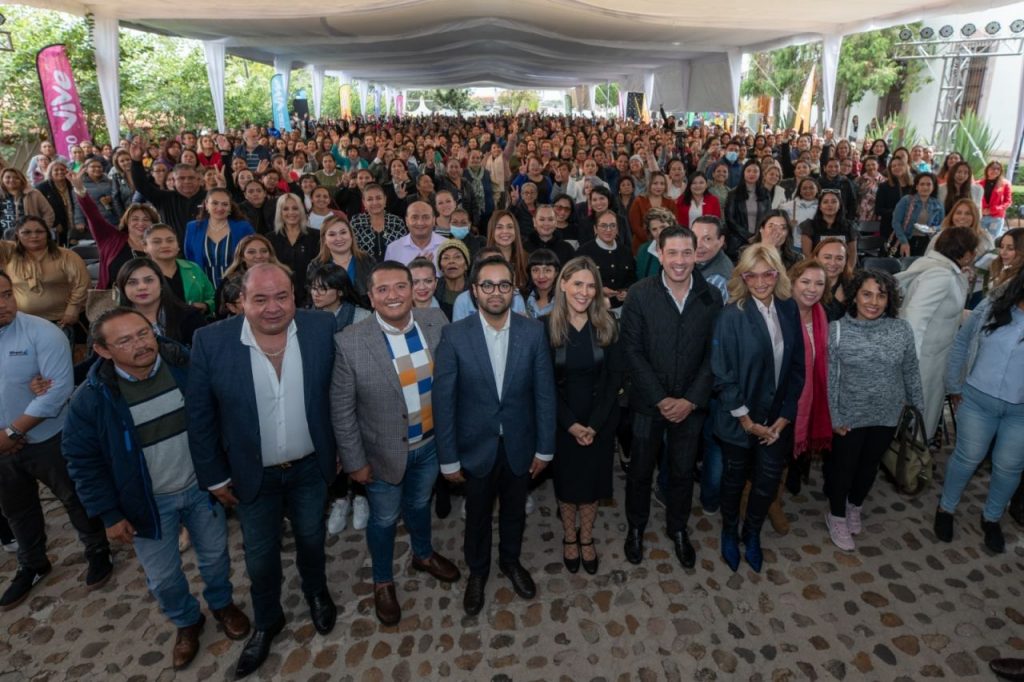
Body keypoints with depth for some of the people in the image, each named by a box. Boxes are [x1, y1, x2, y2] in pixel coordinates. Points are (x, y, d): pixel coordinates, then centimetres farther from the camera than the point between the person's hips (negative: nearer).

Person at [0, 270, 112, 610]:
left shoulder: (42, 333, -18)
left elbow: (58, 389, -23)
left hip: (49, 440, -4)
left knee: (76, 500, 12)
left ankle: (98, 552, 35)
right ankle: (31, 565, 45)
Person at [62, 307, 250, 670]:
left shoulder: (187, 367, -16)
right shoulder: (91, 398, -18)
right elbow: (83, 461, -8)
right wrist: (109, 514, -6)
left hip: (202, 486, 1)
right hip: (150, 502, 0)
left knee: (215, 556, 19)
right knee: (163, 577, 16)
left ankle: (222, 603, 49)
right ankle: (187, 622, 45)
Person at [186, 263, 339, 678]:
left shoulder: (321, 328, -15)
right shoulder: (211, 342, -18)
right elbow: (199, 415, -9)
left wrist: (340, 447, 2)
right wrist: (214, 476, -4)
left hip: (310, 466, 1)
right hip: (253, 474, 0)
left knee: (311, 539, 23)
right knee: (260, 555, 18)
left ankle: (316, 591, 54)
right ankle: (266, 621, 46)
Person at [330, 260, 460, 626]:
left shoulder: (436, 321, -12)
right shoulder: (350, 342, -22)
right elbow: (341, 409, -14)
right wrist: (355, 461, -9)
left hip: (430, 444, 3)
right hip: (385, 452, -3)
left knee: (419, 504, 28)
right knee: (384, 519, 19)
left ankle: (423, 555, 57)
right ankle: (383, 582, 46)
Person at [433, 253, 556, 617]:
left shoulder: (533, 331, -10)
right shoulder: (454, 335, -15)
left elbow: (544, 392, -5)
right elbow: (443, 400, -11)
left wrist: (544, 448, -3)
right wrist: (448, 458, -9)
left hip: (519, 444, 2)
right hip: (476, 446, -1)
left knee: (514, 511, 23)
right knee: (478, 515, 19)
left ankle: (510, 560, 51)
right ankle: (477, 570, 46)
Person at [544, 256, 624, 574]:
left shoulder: (607, 324, -8)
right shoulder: (546, 326, -12)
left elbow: (616, 375, -7)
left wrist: (595, 423, -13)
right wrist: (571, 424, -14)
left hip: (601, 419, 1)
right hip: (562, 420, -1)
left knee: (593, 478, 13)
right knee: (566, 479, 13)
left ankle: (586, 537, 36)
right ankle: (569, 537, 36)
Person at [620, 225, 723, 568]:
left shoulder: (711, 297, -4)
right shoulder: (640, 294, -10)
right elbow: (632, 351, -11)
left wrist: (690, 400, -11)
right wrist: (661, 399, -14)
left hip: (691, 404, 2)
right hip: (648, 402, -1)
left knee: (683, 471, 16)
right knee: (640, 469, 14)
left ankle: (678, 528, 40)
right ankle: (636, 527, 38)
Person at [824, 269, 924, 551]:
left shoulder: (902, 329, -9)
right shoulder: (837, 329, -15)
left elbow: (911, 372, 3)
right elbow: (830, 377, -11)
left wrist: (919, 406, 8)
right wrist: (834, 417, -10)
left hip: (887, 415, 3)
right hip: (849, 416, -3)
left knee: (870, 465, 22)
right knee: (843, 467, 14)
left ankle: (855, 507, 48)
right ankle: (837, 517, 37)